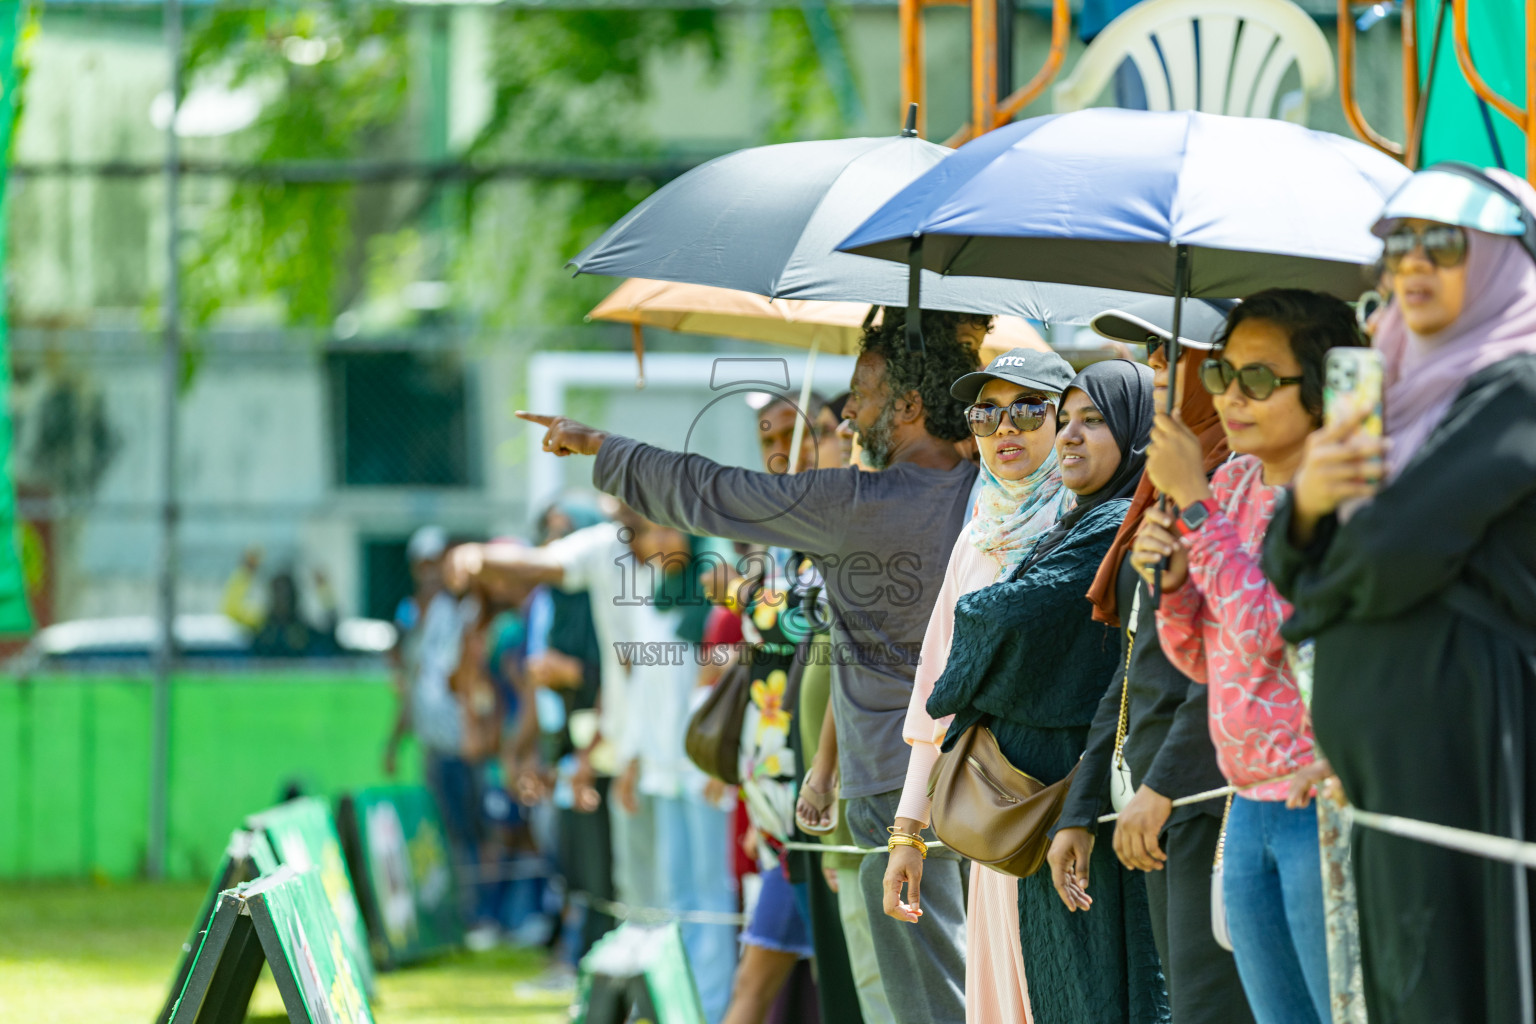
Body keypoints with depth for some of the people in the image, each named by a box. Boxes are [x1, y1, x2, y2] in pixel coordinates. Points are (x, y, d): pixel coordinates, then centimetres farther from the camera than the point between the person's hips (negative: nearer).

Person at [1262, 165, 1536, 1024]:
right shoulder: (1412, 394, 19)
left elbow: (1396, 554, -17)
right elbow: (1294, 573, 15)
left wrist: (1317, 608, 3)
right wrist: (1307, 504, -7)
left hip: (1464, 751, -8)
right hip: (1384, 756, 8)